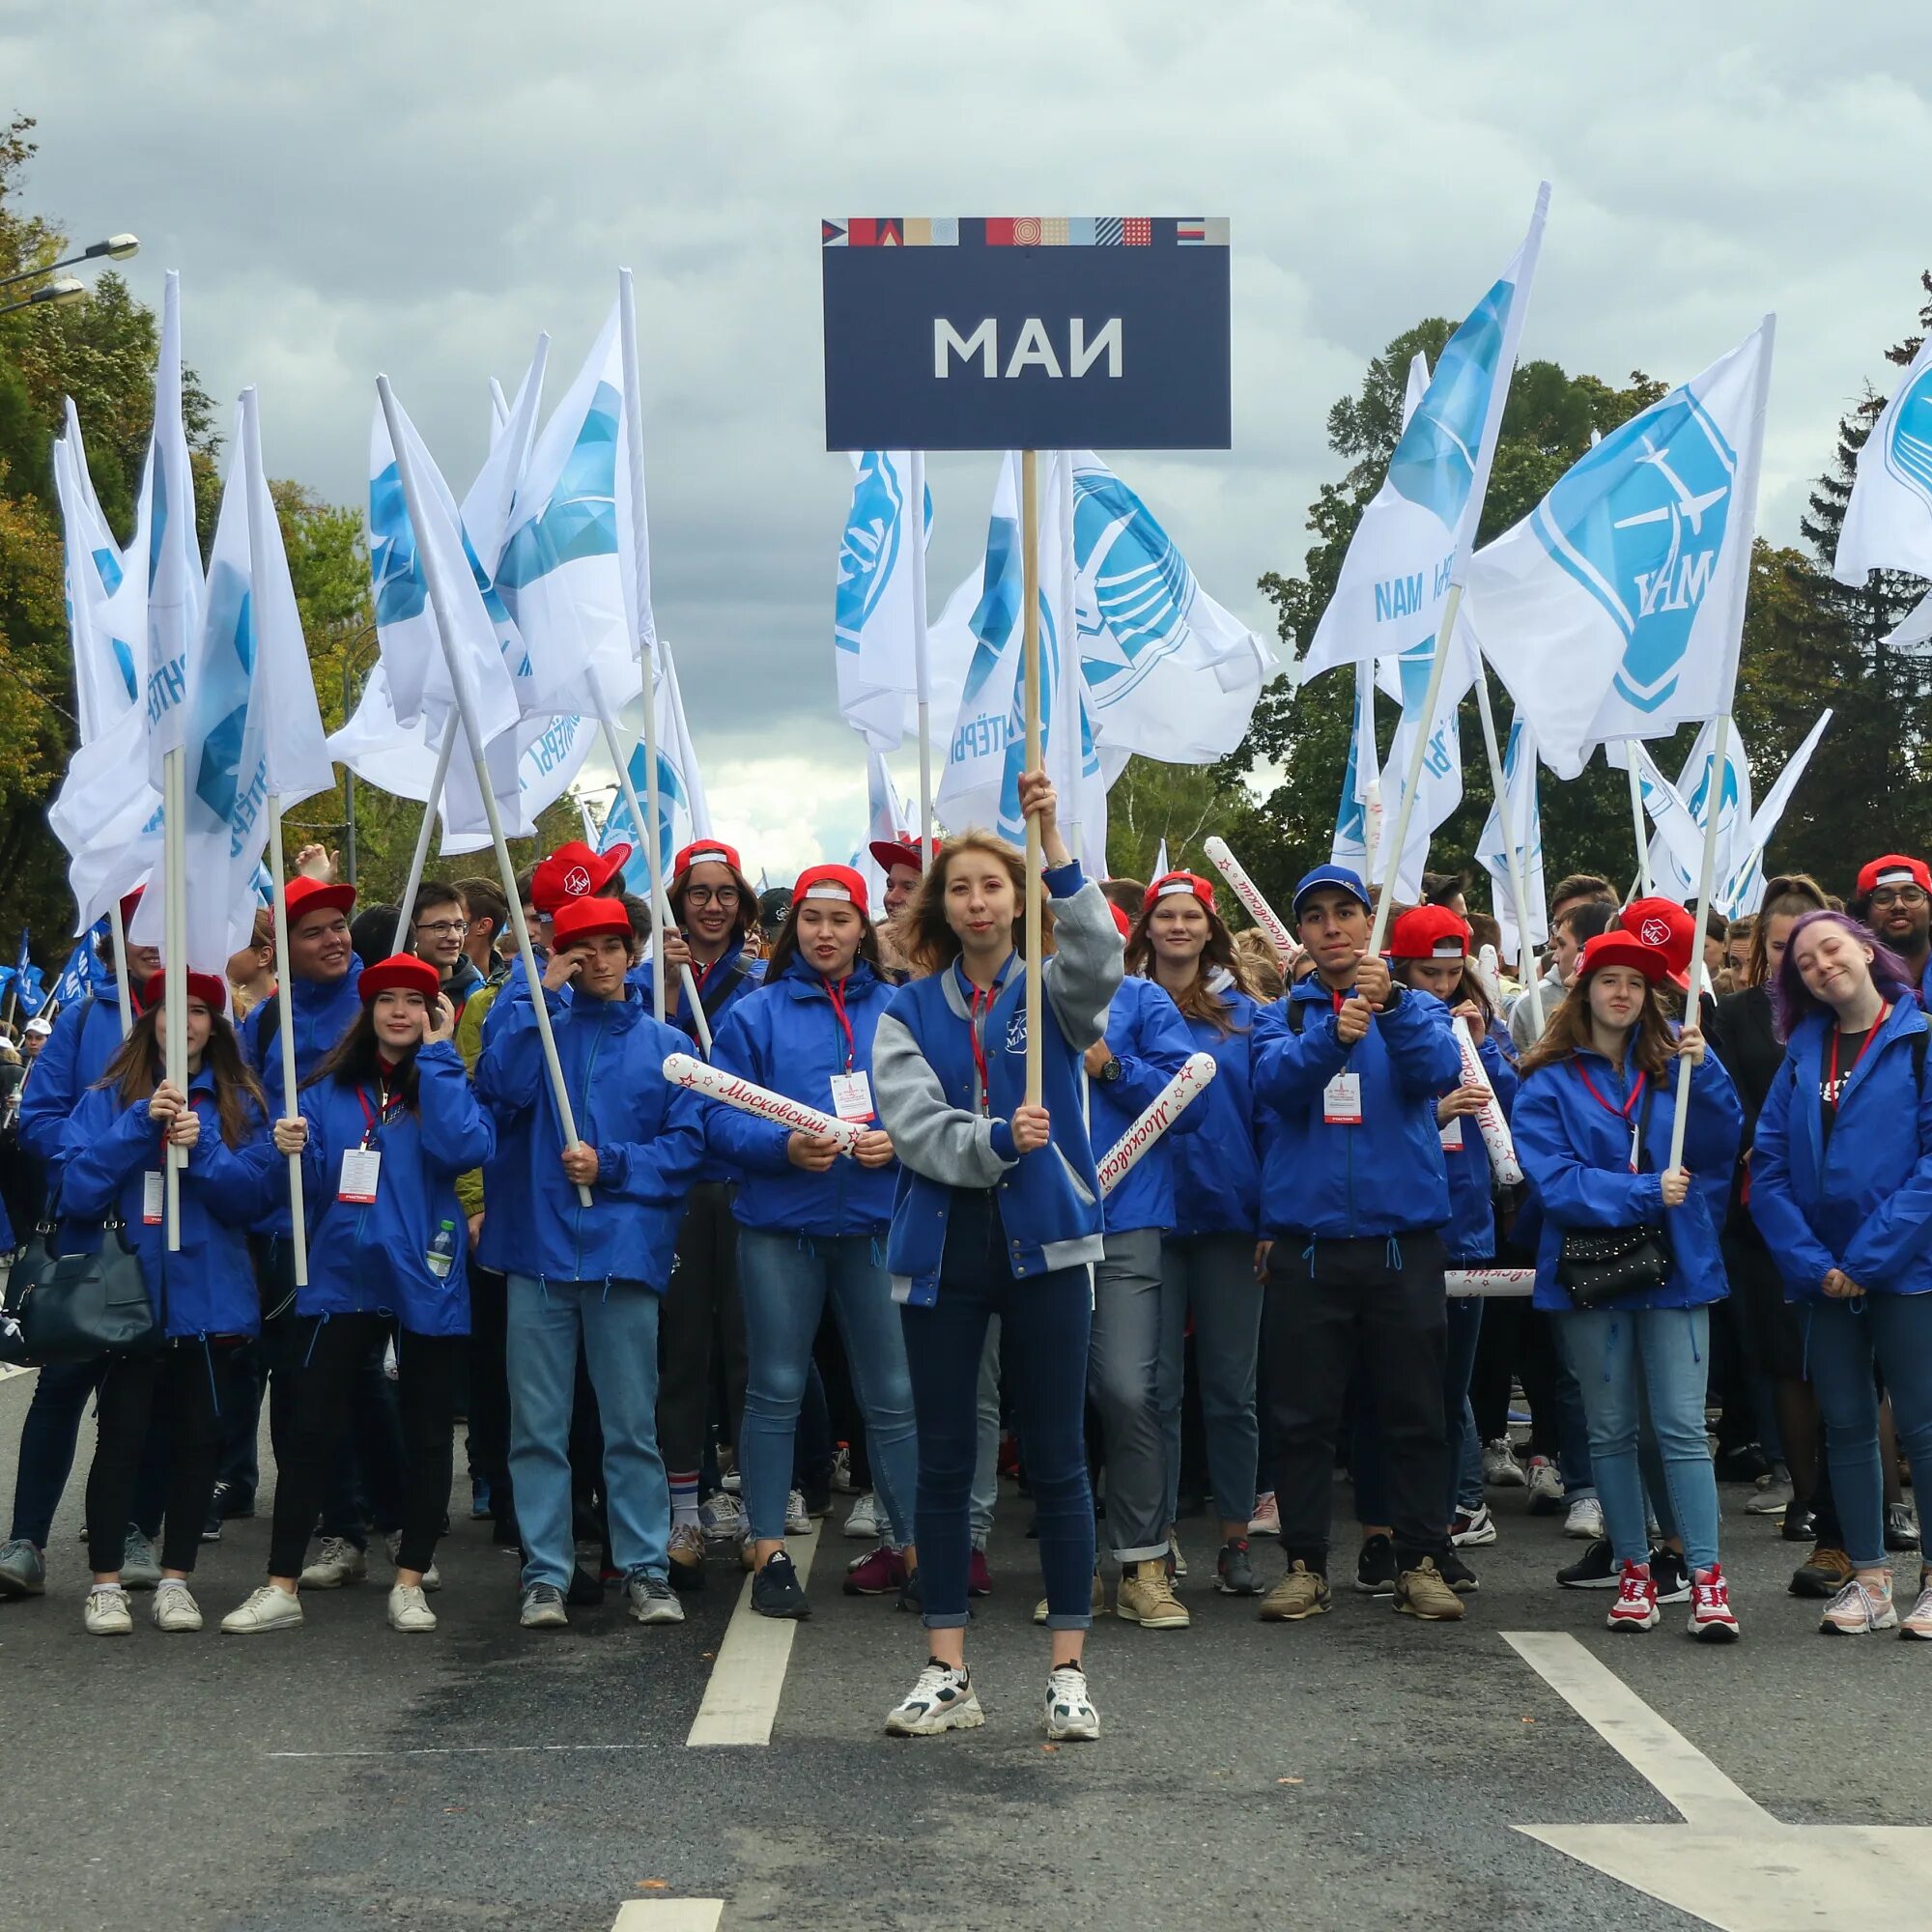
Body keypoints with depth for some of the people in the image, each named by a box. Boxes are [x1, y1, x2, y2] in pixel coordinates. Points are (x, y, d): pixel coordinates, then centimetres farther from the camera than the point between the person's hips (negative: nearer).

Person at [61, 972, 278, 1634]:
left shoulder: (241, 1104, 7)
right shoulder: (110, 1099, 2)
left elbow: (254, 1195, -2)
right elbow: (78, 1190, -10)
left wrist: (201, 1148, -17)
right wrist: (142, 1124, -18)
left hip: (208, 1296, 2)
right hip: (127, 1293, -2)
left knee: (198, 1438, 6)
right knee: (121, 1435, -2)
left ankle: (176, 1579, 15)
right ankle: (106, 1584, 5)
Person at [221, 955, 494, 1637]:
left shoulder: (447, 1082, 1)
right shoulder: (330, 1091, 8)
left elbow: (463, 1149, -20)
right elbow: (309, 1190, 7)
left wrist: (436, 1055, -14)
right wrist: (293, 1152, -15)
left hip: (424, 1283, -1)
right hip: (340, 1278, 1)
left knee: (426, 1434, 6)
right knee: (310, 1430, -1)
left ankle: (410, 1580, 18)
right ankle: (281, 1586, 4)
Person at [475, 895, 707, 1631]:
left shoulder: (664, 1045, 9)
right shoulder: (535, 1021, 9)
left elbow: (686, 1145, 2)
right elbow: (498, 1090, -10)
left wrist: (610, 1165, -11)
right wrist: (539, 997, -9)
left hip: (625, 1251, 0)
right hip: (539, 1247, 0)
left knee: (632, 1425, 4)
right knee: (537, 1425, 3)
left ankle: (646, 1569, 11)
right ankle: (544, 1575, 9)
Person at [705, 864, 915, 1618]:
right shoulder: (756, 1014, 4)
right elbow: (722, 1119, -2)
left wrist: (899, 1143, -13)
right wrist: (786, 1146, -19)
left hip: (878, 1222, 1)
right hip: (780, 1224, -1)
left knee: (894, 1393, 1)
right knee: (775, 1391, 3)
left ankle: (910, 1546, 11)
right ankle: (769, 1551, 9)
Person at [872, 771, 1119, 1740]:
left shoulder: (1051, 992, 4)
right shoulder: (909, 1010, 7)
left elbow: (1100, 960, -20)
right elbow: (913, 1125, -6)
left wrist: (1055, 844, -31)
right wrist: (998, 1141, -24)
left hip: (1044, 1241, -1)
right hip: (943, 1245, 2)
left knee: (1056, 1458, 1)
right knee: (942, 1460, 5)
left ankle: (1068, 1672, 6)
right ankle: (946, 1674, 11)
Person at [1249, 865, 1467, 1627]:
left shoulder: (1415, 1008, 7)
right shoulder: (1282, 1015, 9)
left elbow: (1438, 1070, -13)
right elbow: (1275, 1080, -12)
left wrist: (1391, 1003, -31)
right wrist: (1332, 1034, -32)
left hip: (1403, 1237, 0)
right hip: (1306, 1241, 0)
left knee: (1415, 1411, 4)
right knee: (1303, 1414, 3)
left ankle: (1420, 1561, 12)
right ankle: (1304, 1563, 12)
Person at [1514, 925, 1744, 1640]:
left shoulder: (1672, 1066, 9)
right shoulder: (1550, 1081, 0)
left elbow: (1715, 1152, -1)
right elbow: (1552, 1178, -10)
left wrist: (1703, 1071, -15)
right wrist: (1644, 1194, -17)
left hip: (1675, 1263, 1)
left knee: (1683, 1427, -5)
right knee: (1611, 1431, 8)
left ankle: (1706, 1577, -7)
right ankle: (1634, 1570, 16)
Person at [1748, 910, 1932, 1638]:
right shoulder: (1804, 1051, 9)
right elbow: (1770, 1166, 5)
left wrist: (1870, 1258, -15)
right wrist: (1810, 1262, -7)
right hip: (1826, 1273, 5)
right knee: (1845, 1426, 8)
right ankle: (1868, 1579, 16)